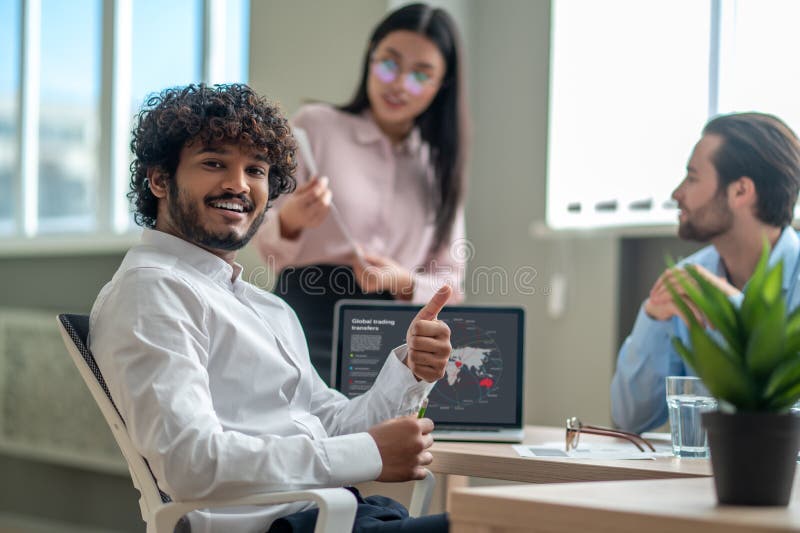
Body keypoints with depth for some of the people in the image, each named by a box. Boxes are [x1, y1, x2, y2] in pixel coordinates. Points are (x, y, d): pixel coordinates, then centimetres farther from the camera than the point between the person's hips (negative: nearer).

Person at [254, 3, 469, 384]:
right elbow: (270, 249, 5)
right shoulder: (316, 125, 6)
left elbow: (450, 284, 13)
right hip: (308, 329, -3)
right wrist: (290, 221, -18)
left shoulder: (439, 167, 15)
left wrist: (403, 281, -9)